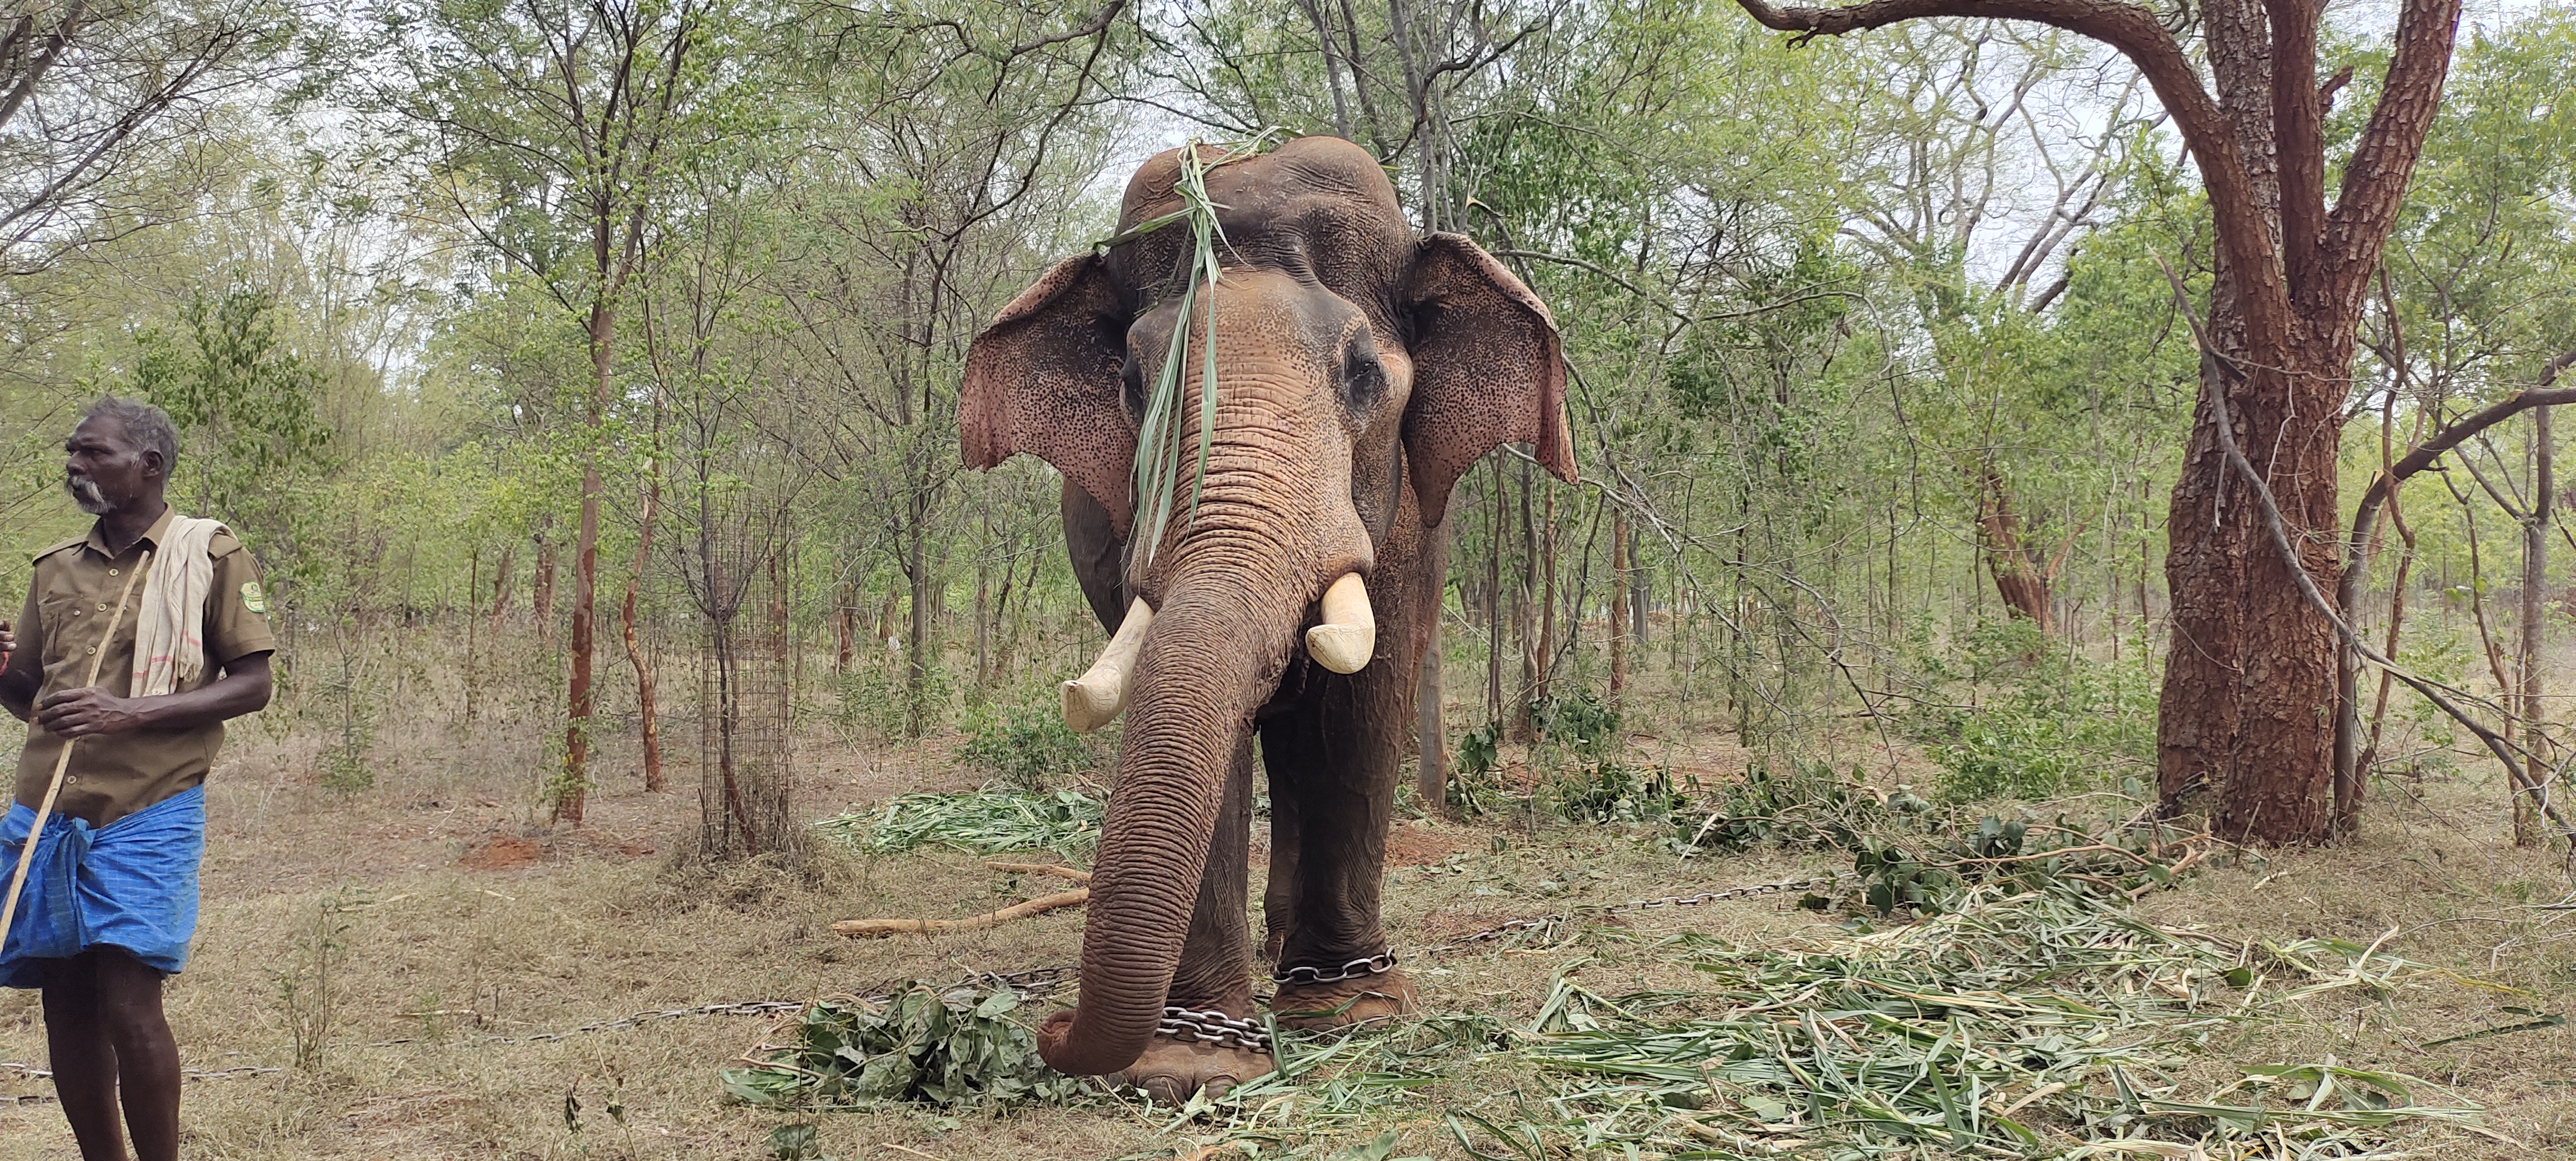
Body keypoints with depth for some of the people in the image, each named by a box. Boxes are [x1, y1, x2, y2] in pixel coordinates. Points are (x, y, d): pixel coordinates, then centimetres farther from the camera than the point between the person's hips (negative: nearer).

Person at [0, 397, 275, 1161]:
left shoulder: (211, 554, 0)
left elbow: (251, 686, -4)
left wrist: (133, 713, -17)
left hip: (148, 813, -5)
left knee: (129, 1004, -11)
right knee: (66, 1006, 6)